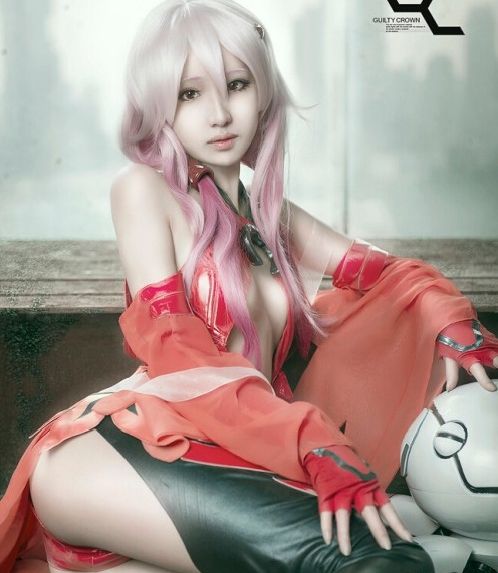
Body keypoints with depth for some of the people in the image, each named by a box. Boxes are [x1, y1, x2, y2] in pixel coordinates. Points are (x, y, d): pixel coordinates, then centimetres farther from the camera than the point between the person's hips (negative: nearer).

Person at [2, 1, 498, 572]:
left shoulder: (273, 215, 21)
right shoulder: (142, 188, 3)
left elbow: (386, 272, 18)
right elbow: (170, 342, -10)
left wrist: (451, 321, -6)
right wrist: (315, 442, -22)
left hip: (248, 460, 8)